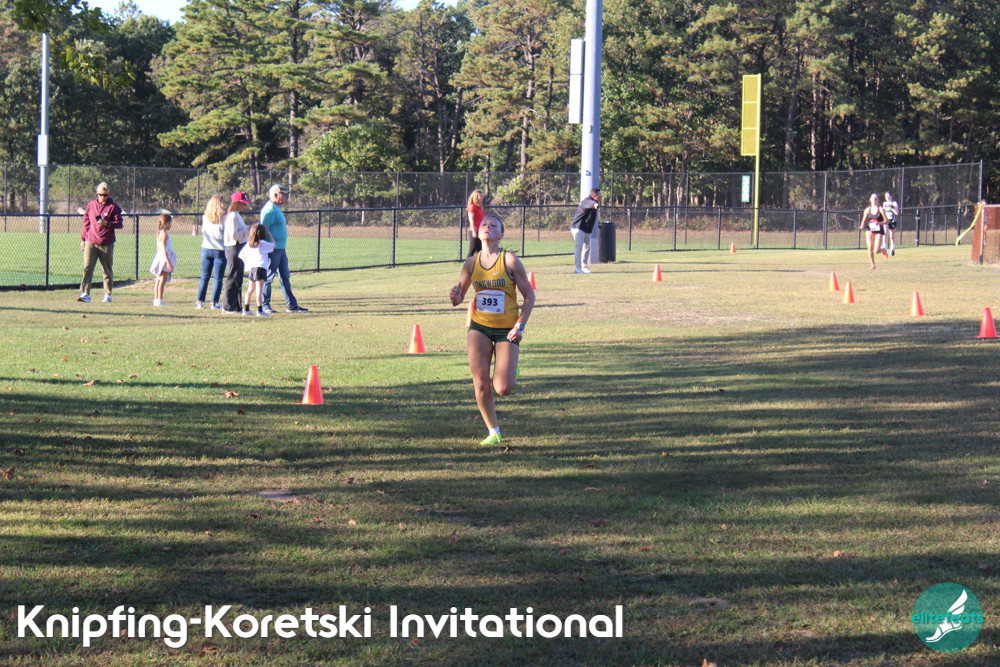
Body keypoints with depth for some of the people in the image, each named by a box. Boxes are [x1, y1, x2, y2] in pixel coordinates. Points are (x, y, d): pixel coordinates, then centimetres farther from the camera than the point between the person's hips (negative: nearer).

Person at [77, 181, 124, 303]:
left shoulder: (113, 207, 2)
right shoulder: (91, 206, 11)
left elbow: (120, 224, -3)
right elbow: (86, 223, 18)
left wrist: (107, 223, -20)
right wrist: (83, 239, 16)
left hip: (107, 245, -2)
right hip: (91, 243, 2)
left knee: (108, 270, 6)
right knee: (87, 267, -11)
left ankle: (108, 295, 16)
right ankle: (85, 294, -15)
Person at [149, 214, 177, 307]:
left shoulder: (159, 233, 15)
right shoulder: (164, 234, -14)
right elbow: (164, 249, -20)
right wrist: (168, 262, -23)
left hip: (159, 257, 10)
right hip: (164, 258, -10)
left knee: (158, 279, 12)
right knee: (163, 279, -10)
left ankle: (156, 299, 15)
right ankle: (159, 300, -12)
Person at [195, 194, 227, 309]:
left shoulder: (205, 217, 2)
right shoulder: (223, 218, -11)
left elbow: (203, 232, 12)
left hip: (206, 249, 4)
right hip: (220, 250, -4)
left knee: (204, 277, 11)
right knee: (218, 278, 2)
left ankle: (200, 301, 11)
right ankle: (214, 302, -1)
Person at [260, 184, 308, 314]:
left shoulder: (276, 209, 18)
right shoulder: (270, 209, -14)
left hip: (281, 249, 11)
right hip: (273, 249, -11)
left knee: (285, 277, 11)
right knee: (268, 277, -3)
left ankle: (291, 305, 15)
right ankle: (265, 306, 3)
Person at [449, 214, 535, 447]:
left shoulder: (510, 261, -9)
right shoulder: (471, 263, 2)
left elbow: (529, 295, -4)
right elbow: (458, 298, 9)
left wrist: (520, 325, -13)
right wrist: (456, 296, -16)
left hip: (507, 330, -3)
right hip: (479, 327, 3)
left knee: (502, 389, -9)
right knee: (481, 383, -6)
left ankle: (511, 372, 27)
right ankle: (493, 432, 11)